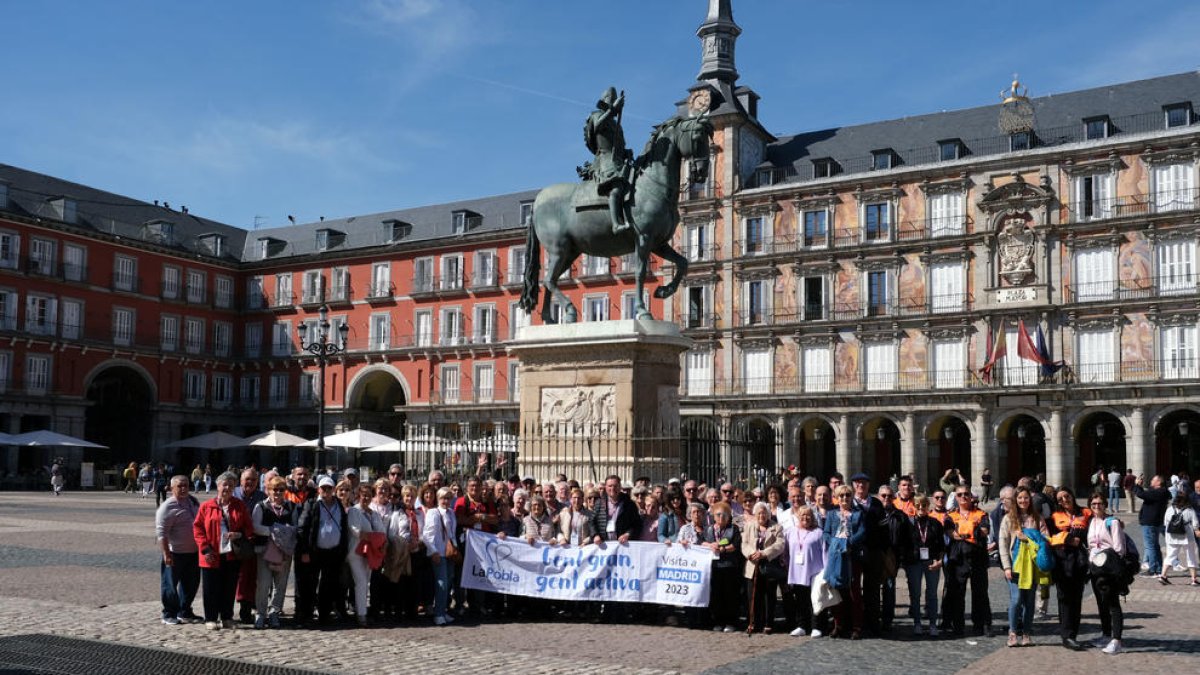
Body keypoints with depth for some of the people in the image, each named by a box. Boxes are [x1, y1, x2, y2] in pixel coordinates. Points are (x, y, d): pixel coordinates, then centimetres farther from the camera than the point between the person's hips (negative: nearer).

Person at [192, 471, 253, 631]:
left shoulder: (240, 506, 7)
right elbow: (197, 528, 0)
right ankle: (210, 619, 14)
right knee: (211, 589, 4)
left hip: (232, 555, 2)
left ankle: (227, 618, 19)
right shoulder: (206, 506, 1)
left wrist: (239, 535, -12)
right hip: (212, 556, -2)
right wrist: (205, 548, -8)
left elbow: (249, 528, 9)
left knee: (229, 588, 8)